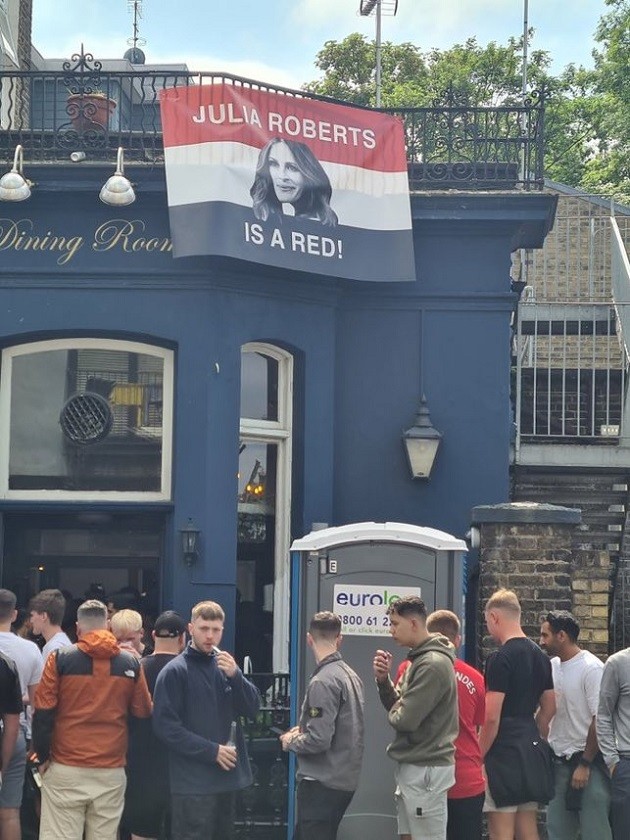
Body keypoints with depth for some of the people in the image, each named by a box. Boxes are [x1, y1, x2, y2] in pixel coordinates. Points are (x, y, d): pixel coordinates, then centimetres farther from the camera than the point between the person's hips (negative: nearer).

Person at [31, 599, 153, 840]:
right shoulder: (130, 663, 2)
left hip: (66, 770, -2)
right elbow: (144, 712, 5)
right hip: (112, 771, 2)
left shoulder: (60, 659, -4)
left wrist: (43, 757, 5)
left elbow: (43, 713, -5)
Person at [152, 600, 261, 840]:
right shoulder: (175, 671, -7)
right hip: (192, 782, -6)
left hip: (227, 777, 6)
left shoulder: (225, 666, 10)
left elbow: (253, 708, 3)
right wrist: (212, 750, -16)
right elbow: (165, 725, -12)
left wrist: (235, 675, -14)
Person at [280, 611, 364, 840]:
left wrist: (291, 741, -4)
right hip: (344, 779, 9)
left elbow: (319, 740, -22)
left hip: (321, 783, -9)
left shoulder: (323, 681, -19)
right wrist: (303, 730, 12)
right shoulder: (351, 676, 7)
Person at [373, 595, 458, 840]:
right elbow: (397, 705, 14)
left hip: (425, 770, -10)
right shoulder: (418, 659, 12)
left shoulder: (433, 665, -19)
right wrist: (383, 679, -2)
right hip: (412, 767, 10)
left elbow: (405, 719, -22)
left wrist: (393, 713, -1)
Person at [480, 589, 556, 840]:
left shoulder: (500, 658, -14)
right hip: (531, 750, 9)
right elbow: (549, 708, 18)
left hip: (504, 753, -8)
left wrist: (478, 757, -9)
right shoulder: (539, 656, 12)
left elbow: (491, 718, -17)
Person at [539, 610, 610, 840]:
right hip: (558, 761, 7)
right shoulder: (551, 666, 7)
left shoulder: (591, 669, -13)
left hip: (588, 760, -7)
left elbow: (599, 721, -15)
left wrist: (585, 765, -15)